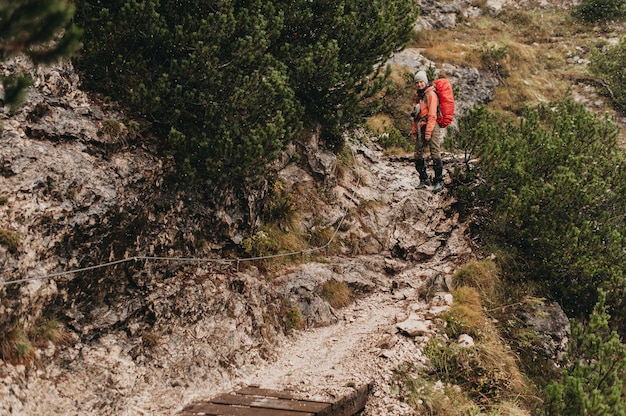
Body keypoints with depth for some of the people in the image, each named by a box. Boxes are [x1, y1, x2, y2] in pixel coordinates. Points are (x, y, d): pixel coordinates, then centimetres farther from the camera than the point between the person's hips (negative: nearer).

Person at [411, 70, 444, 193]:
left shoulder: (431, 94, -4)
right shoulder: (417, 96, 19)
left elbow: (432, 114, -12)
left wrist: (428, 132, -16)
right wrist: (414, 131, 15)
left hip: (432, 127, -8)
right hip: (421, 129, 8)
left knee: (435, 154, -11)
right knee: (418, 155, 6)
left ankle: (439, 182, -8)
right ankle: (423, 180, 16)